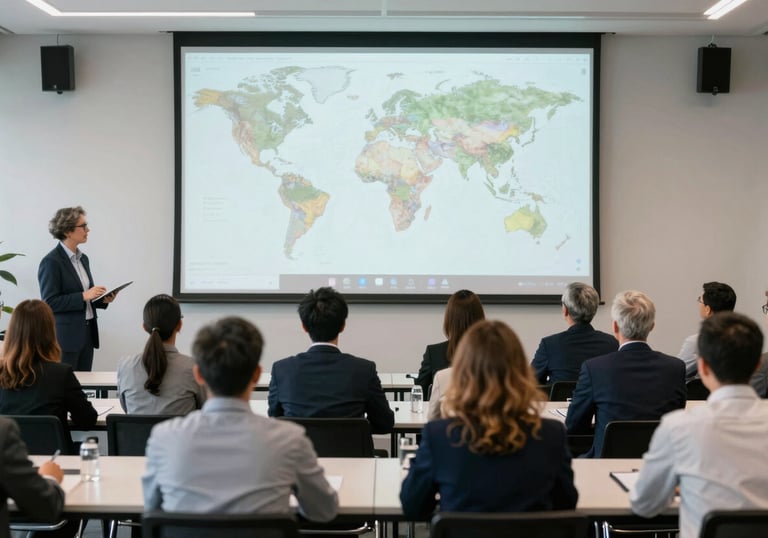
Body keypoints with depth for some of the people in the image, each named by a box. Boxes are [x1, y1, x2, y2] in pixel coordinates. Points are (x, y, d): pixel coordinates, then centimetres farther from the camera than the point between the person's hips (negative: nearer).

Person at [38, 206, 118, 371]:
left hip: (87, 333, 8)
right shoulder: (51, 262, -11)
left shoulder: (83, 258, 13)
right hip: (65, 336, -8)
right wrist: (84, 296, -21)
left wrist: (103, 299, 2)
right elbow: (49, 302, -16)